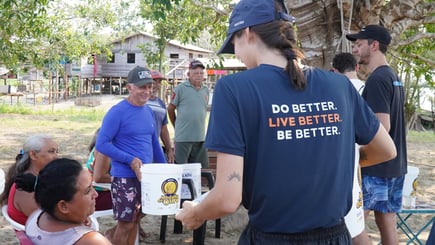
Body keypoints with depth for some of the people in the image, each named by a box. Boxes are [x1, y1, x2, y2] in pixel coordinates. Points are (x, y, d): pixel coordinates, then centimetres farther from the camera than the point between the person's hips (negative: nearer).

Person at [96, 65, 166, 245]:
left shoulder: (148, 111, 9)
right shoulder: (117, 112, -13)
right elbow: (101, 144, -16)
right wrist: (130, 160, -21)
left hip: (146, 175, 7)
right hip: (125, 177, -7)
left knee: (135, 220, 15)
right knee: (125, 223, -2)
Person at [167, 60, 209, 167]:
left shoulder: (206, 90, 10)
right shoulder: (180, 88, -6)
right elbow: (170, 109, 1)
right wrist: (177, 126, 9)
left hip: (200, 137, 5)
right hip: (183, 137, -5)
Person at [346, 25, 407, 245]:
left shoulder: (377, 79, -15)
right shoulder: (394, 78, 14)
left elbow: (382, 127, -21)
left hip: (376, 167, -9)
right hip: (395, 164, 9)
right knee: (387, 223, 12)